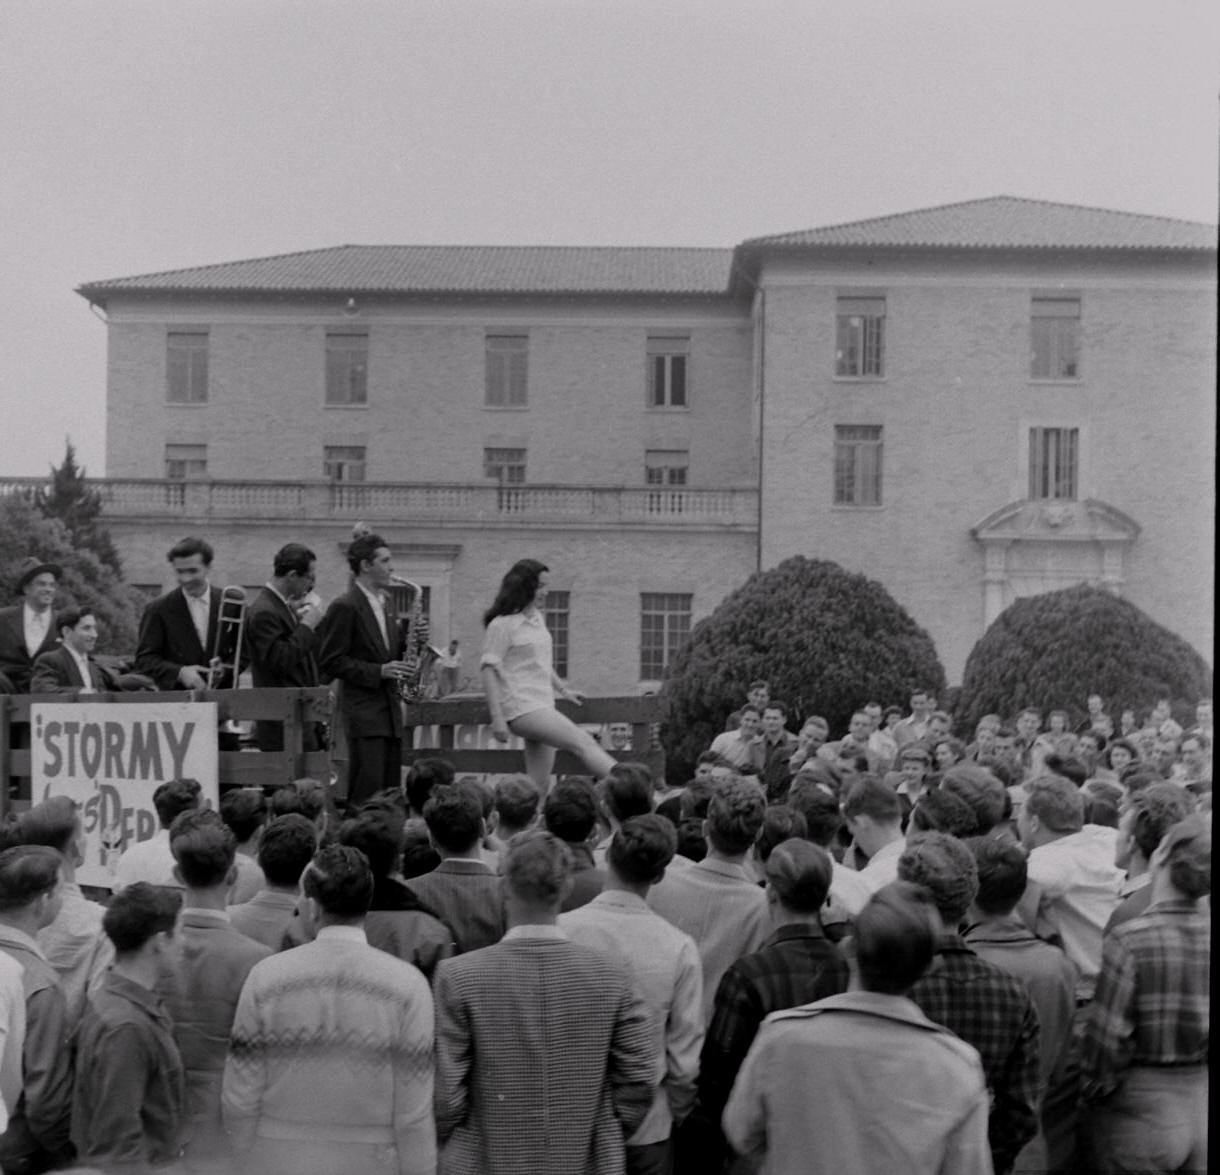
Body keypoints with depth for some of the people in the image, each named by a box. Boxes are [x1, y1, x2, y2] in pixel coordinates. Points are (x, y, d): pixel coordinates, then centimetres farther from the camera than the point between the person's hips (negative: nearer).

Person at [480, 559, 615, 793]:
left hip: (543, 707, 9)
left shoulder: (537, 619, 15)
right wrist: (497, 717, -17)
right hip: (522, 709, -9)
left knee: (540, 785, 4)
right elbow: (489, 670, -12)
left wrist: (563, 690, 32)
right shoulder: (502, 625, -9)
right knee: (584, 743, -18)